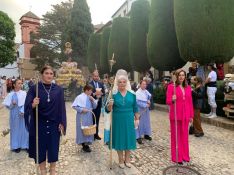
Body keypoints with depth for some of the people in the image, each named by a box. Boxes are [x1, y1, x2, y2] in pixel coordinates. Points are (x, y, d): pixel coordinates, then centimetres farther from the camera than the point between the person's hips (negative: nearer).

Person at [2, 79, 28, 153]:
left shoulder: (24, 93, -1)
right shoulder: (10, 94, 0)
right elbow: (7, 105, 2)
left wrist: (22, 111, -20)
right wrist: (12, 104, -18)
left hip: (23, 113, 0)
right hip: (14, 114, 0)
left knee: (23, 128, 6)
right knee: (15, 129, 8)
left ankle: (24, 145, 20)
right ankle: (16, 146, 23)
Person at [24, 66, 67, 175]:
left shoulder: (58, 89, 0)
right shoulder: (34, 88, -5)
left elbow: (61, 107, 1)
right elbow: (27, 106, -8)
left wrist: (62, 123, -3)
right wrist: (33, 104, -30)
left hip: (54, 124, 1)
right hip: (39, 124, -1)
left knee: (53, 147, 11)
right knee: (41, 147, 10)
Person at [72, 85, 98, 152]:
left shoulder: (90, 98, 9)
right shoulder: (80, 97, -11)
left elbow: (94, 107, 10)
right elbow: (74, 106, -13)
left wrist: (93, 100, -4)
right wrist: (81, 109, -18)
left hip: (89, 117, 6)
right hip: (82, 117, -6)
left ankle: (86, 144, 25)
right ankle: (84, 145, 17)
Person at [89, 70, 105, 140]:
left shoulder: (101, 84, 10)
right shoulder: (89, 84, -8)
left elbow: (104, 93, 8)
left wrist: (101, 93, -12)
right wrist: (94, 94, -26)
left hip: (99, 103, 5)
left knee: (97, 119, 13)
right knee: (92, 119, 4)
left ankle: (96, 134, 24)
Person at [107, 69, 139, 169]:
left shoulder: (132, 94, -1)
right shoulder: (113, 94, -8)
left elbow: (135, 108, 7)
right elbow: (108, 109, -8)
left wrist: (137, 119, 7)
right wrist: (110, 105, -28)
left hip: (129, 120, 2)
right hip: (118, 120, -2)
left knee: (128, 138, 11)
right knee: (119, 139, 9)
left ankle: (127, 159, 32)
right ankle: (121, 160, 30)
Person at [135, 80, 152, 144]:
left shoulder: (146, 91, 6)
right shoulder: (138, 92, -15)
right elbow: (138, 102, -20)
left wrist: (148, 101, -13)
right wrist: (145, 105, -18)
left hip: (146, 109, 7)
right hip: (140, 109, -7)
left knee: (146, 121, 15)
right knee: (139, 123, -3)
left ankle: (146, 134, 30)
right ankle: (138, 137, 4)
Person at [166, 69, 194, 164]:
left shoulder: (188, 88, 8)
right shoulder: (171, 87, -7)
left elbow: (190, 102, 10)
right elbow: (168, 102, -9)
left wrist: (191, 115, 10)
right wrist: (172, 100, -31)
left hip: (185, 116, 5)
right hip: (175, 115, -4)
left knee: (184, 136, 15)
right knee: (176, 136, 6)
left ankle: (185, 155, 31)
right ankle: (176, 157, 19)